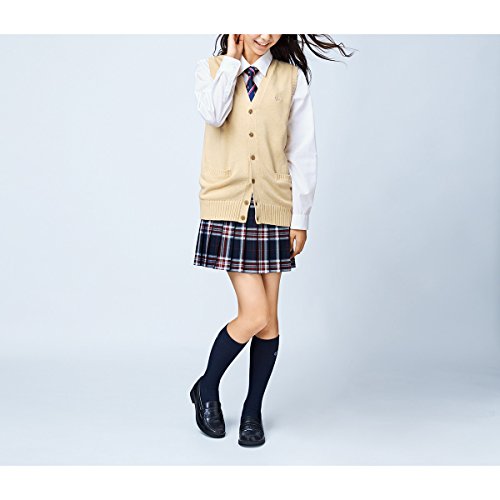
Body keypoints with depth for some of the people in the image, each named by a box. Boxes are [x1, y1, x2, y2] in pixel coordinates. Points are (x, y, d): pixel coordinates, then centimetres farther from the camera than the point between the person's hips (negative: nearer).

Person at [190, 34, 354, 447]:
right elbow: (214, 114, -19)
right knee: (255, 314, -8)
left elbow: (302, 152, 4)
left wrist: (301, 218, 1)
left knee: (269, 319, 5)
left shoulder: (291, 78, 4)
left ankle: (253, 411, 23)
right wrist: (233, 60, -7)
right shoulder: (211, 69, 5)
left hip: (273, 211, 2)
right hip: (227, 209, -2)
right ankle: (207, 389, 19)